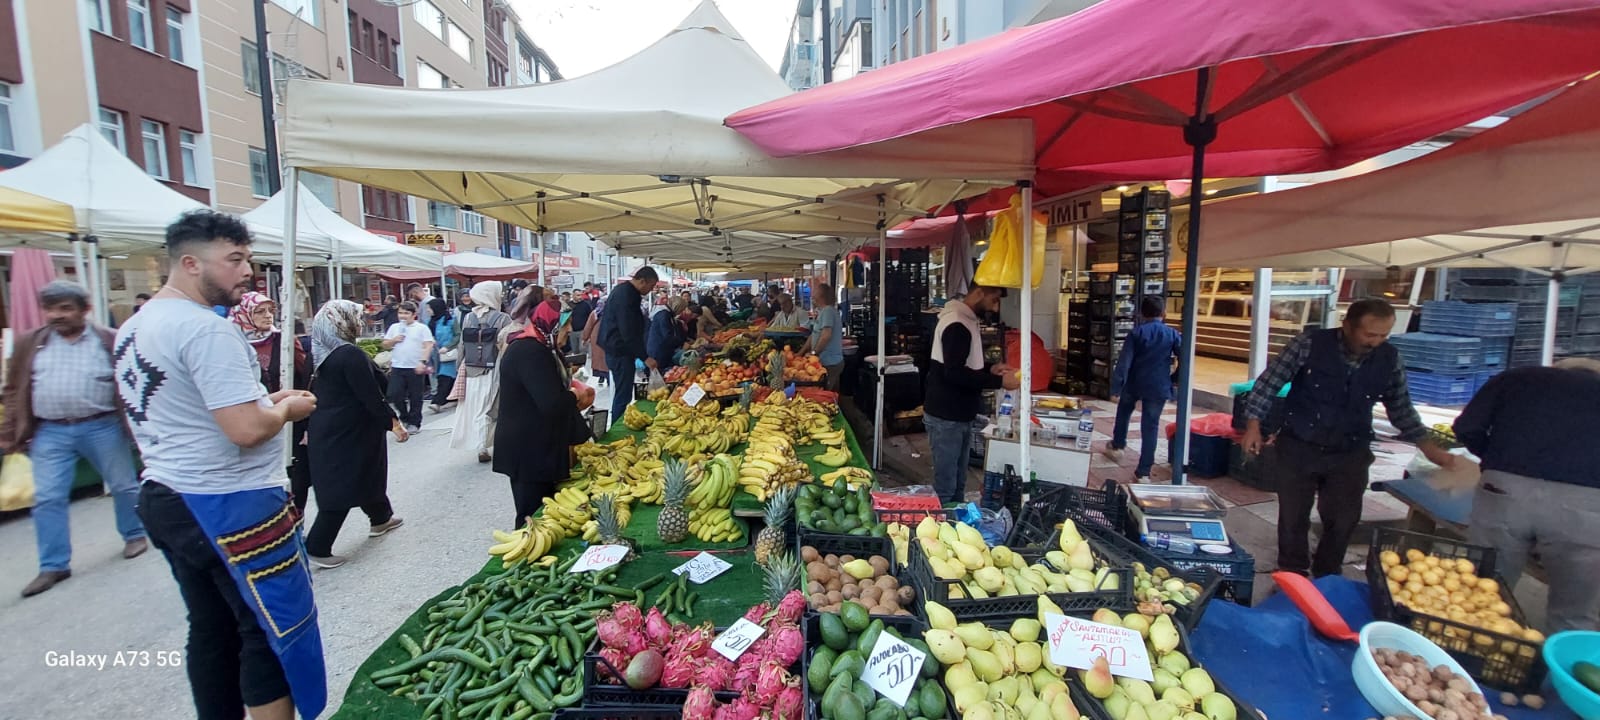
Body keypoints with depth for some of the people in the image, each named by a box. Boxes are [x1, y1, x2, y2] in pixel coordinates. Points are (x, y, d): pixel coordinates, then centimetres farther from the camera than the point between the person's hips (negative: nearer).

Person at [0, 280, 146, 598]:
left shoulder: (110, 341, -4)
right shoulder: (29, 343, 6)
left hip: (103, 427, -3)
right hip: (50, 432, 3)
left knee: (124, 486, 9)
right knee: (47, 498, 4)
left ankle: (135, 535, 29)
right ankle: (54, 566, 14)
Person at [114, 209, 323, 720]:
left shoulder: (133, 328, 11)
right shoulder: (206, 328, -20)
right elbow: (246, 430, -26)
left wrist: (262, 398, 13)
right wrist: (286, 407, -7)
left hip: (166, 499, 10)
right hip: (229, 506, -10)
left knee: (212, 629, 19)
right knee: (277, 630, 3)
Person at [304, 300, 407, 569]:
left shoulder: (322, 354, 6)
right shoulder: (350, 355, -21)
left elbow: (316, 392, 14)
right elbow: (370, 396, -22)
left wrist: (312, 427, 23)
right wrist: (393, 422, -15)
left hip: (327, 429, 9)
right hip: (348, 432, -9)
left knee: (366, 473, 23)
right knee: (343, 485, 0)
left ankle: (381, 518, 39)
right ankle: (317, 548, 6)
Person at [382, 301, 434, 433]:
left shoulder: (422, 328, 0)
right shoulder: (394, 327, 11)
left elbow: (428, 346, -6)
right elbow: (385, 345, 16)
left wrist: (423, 362, -16)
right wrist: (394, 340, -4)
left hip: (415, 368, -3)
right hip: (397, 367, 3)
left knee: (415, 397, 4)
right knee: (394, 394, -1)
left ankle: (414, 423, 16)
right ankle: (404, 417, 20)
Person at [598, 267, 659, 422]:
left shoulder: (624, 290, 11)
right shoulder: (626, 296, -22)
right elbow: (629, 333, -24)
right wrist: (645, 357, -20)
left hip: (616, 349, 11)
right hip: (620, 352, -11)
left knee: (621, 393, 19)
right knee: (623, 395, -4)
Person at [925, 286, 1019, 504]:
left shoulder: (965, 321, 13)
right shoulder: (956, 325, -20)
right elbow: (955, 373, -26)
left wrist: (990, 369, 7)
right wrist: (999, 381, -20)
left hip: (960, 416, 10)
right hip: (946, 418, -10)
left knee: (958, 483, 17)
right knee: (946, 486, -2)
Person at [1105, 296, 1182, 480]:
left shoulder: (1136, 333, -5)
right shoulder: (1172, 334, 0)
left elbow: (1123, 362, -13)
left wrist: (1115, 389, -14)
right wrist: (1174, 380, 10)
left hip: (1134, 384, 0)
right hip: (1159, 387, 0)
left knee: (1123, 413, 28)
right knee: (1151, 427, 2)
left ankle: (1117, 446, 44)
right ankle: (1143, 472, 1)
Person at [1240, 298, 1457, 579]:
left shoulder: (1389, 358, -2)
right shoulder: (1310, 344, -14)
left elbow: (1401, 407, 11)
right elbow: (1269, 382, -9)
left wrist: (1428, 447, 8)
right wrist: (1253, 425, -13)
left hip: (1350, 455, 3)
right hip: (1298, 449, -3)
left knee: (1343, 521, 13)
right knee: (1293, 517, 9)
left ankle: (1327, 578, 35)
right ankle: (1292, 577, 28)